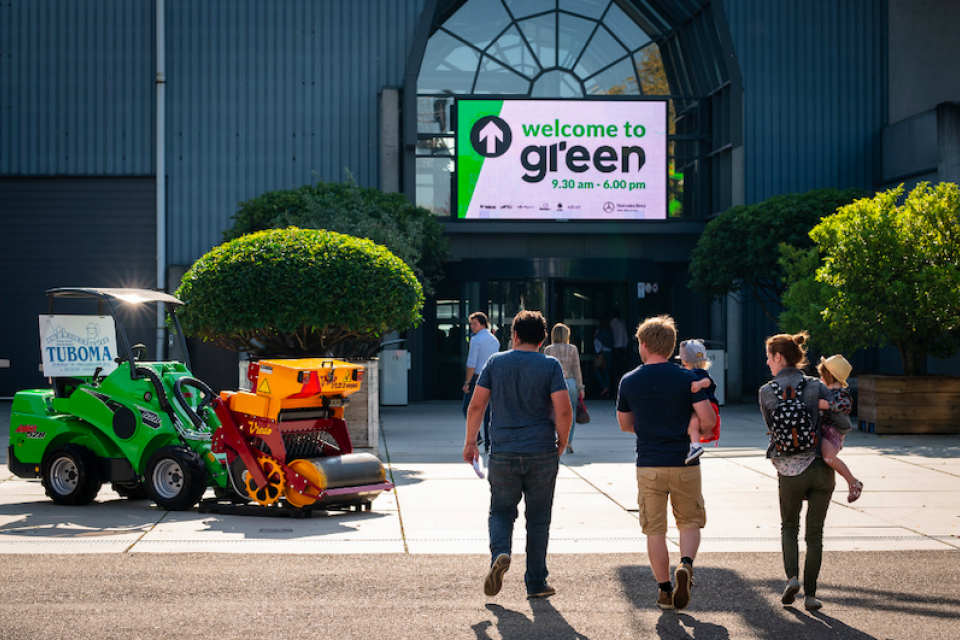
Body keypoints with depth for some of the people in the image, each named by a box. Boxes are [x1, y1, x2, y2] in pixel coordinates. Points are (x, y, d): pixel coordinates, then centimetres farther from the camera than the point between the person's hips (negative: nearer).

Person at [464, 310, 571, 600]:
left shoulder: (496, 362, 3)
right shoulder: (550, 366, -2)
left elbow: (476, 405, 1)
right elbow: (563, 410, -10)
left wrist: (470, 442, 10)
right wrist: (561, 443, 5)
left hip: (503, 453, 1)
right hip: (542, 454, -1)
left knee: (501, 511, 14)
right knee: (538, 517, 9)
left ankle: (500, 552, -16)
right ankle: (536, 583, 13)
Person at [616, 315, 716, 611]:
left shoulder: (629, 382, 1)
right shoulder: (686, 378, -5)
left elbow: (625, 425, 12)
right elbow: (708, 420, -10)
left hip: (649, 465, 1)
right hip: (684, 464, -1)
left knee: (655, 530, 8)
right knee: (690, 523, 14)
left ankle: (665, 591, 9)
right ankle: (685, 564, -13)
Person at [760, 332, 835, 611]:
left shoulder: (767, 392, -2)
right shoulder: (816, 386, 0)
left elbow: (772, 428, 5)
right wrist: (830, 448, 11)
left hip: (789, 471, -1)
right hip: (821, 469, 1)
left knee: (789, 526, 22)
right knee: (815, 533, 11)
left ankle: (792, 576, 2)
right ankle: (810, 593, 10)